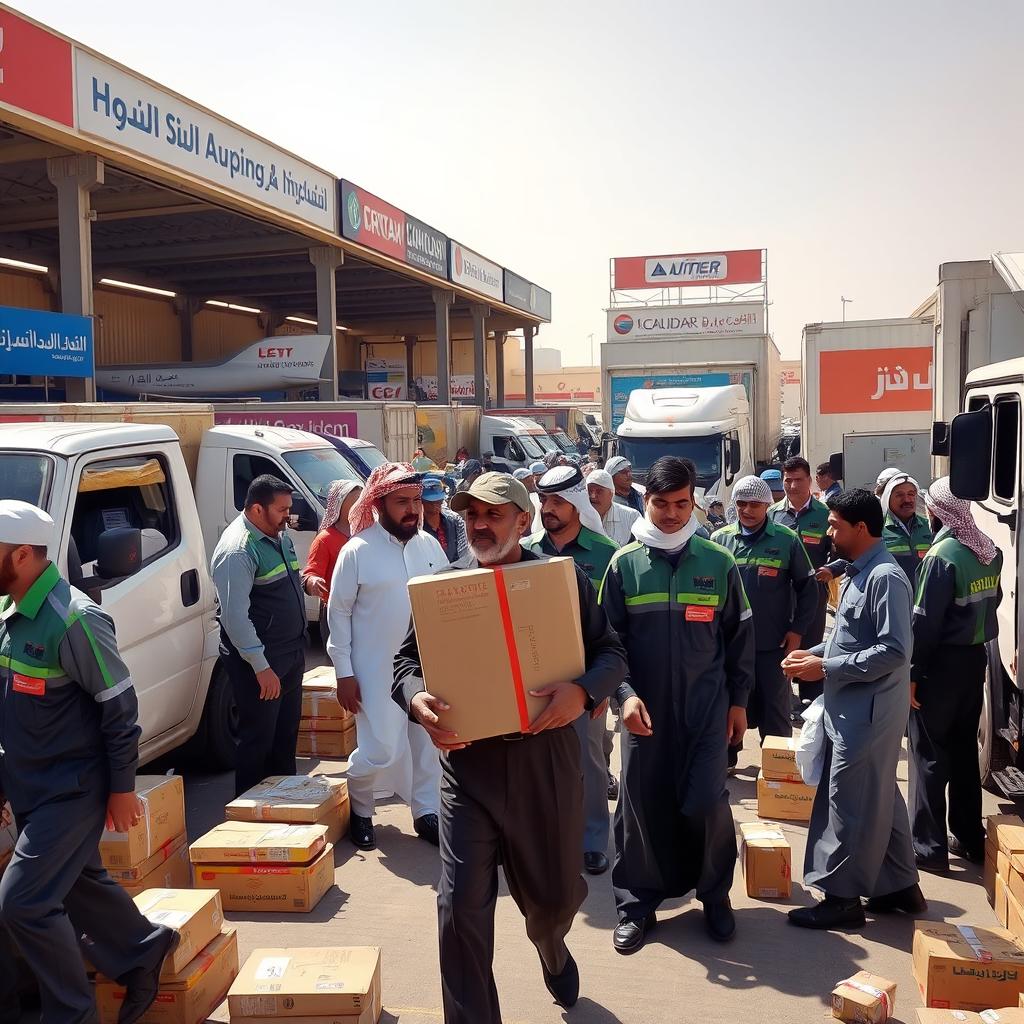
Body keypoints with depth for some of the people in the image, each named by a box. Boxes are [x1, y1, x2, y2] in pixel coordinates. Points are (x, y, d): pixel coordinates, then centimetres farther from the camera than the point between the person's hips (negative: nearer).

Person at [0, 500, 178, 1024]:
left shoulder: (72, 621, -24)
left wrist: (122, 789, -15)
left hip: (71, 790, -9)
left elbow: (121, 709, -19)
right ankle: (144, 952, 41)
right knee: (78, 883, 20)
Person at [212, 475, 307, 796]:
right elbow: (235, 616, -25)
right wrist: (261, 667, -24)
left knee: (286, 733, 19)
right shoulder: (237, 550, -21)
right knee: (259, 739, 1)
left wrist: (307, 582, 6)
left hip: (291, 652, 9)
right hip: (260, 661, -9)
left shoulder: (279, 535, 8)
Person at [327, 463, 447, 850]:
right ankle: (359, 809, 23)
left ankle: (427, 813, 29)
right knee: (381, 751, -4)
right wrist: (343, 673, -8)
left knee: (427, 743, 12)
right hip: (377, 670, -4)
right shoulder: (357, 551, -11)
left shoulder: (430, 545, 3)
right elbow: (338, 613, -7)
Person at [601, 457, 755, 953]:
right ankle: (637, 903, 22)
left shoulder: (718, 562, 0)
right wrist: (625, 694, -12)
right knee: (641, 804, 5)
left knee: (705, 803, -2)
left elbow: (739, 636, 7)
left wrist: (738, 700, 7)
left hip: (706, 707, 0)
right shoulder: (624, 564, -1)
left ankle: (715, 893, 23)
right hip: (644, 708, 0)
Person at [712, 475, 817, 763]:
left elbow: (807, 587, 1)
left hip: (774, 643, -2)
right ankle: (726, 759, 31)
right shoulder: (720, 539, 0)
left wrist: (798, 629, -5)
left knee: (776, 708, 9)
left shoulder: (787, 540, -4)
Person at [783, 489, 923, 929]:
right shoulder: (858, 573, 11)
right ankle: (899, 885, 31)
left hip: (869, 710, -10)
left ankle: (843, 896, 12)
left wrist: (826, 668, -21)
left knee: (849, 802, 0)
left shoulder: (885, 577, -18)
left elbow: (894, 651, -23)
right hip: (853, 707, 10)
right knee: (879, 798, 18)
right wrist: (813, 653, 5)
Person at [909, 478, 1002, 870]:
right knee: (965, 749, 17)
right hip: (975, 659, 7)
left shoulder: (942, 554, -20)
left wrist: (912, 672, -14)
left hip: (942, 663, -7)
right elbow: (991, 602, 11)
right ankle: (970, 839, 26)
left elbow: (925, 620, -19)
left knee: (929, 754, 2)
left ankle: (929, 847, 7)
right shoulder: (990, 551, 4)